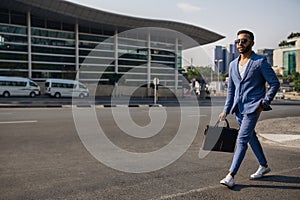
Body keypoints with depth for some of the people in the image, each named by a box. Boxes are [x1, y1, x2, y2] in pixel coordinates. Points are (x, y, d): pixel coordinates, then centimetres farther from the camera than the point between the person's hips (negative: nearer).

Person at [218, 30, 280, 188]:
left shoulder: (260, 62, -6)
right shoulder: (233, 64, 11)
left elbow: (275, 83, -4)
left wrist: (264, 103, -12)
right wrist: (226, 110, 11)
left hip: (252, 108, -7)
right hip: (238, 108, 7)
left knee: (242, 140, -12)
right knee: (251, 137, 18)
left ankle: (231, 176, -10)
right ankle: (264, 166, 37)